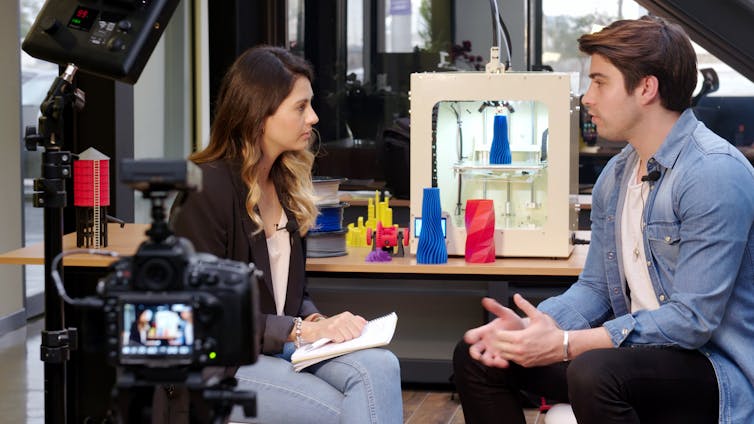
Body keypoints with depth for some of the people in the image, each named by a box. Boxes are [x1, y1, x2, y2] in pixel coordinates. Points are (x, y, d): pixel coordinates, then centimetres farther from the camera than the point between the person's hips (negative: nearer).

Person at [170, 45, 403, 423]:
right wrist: (302, 330, -18)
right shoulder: (207, 190, -13)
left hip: (279, 347, 7)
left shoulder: (287, 184, 11)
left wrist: (316, 322, -4)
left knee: (379, 366, -24)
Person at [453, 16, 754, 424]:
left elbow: (692, 318, -23)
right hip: (633, 350, 8)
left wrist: (566, 344, -24)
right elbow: (594, 288, 12)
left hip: (714, 363, -8)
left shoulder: (714, 173, -19)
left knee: (594, 373, -37)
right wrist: (526, 327, -9)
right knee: (475, 356, 3)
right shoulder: (615, 176, 10)